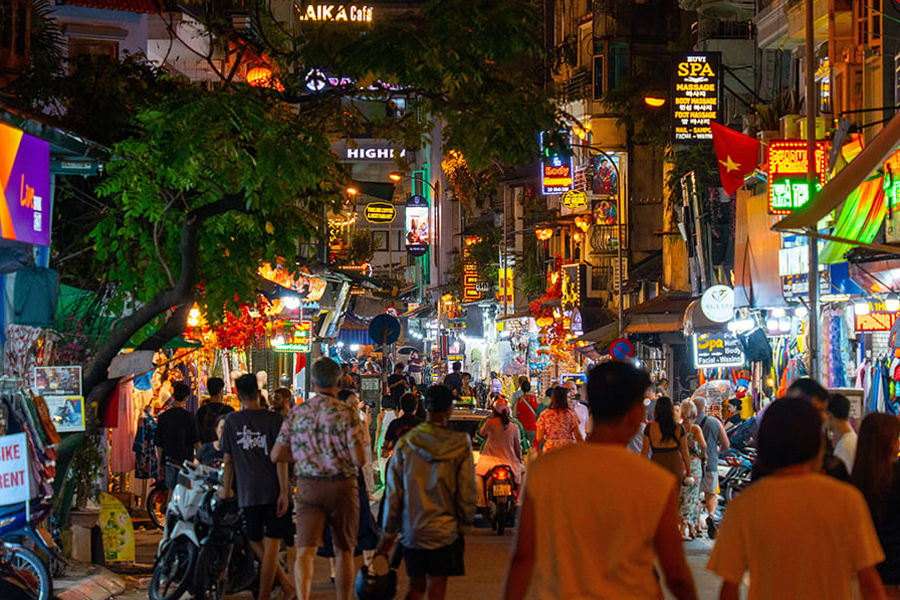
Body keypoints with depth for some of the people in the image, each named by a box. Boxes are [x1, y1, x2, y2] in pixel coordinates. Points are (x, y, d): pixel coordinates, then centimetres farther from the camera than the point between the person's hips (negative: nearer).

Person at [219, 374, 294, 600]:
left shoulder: (232, 421, 3)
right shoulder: (273, 419, -4)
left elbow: (228, 460, 8)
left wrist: (226, 489, 20)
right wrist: (284, 492, -7)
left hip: (247, 493, 2)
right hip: (272, 491, -2)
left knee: (256, 543, 15)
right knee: (271, 546, 3)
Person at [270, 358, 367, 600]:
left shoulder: (296, 413, 3)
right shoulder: (346, 413, -8)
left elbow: (276, 455, 4)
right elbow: (359, 459, -14)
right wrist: (342, 452, 8)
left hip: (307, 487, 2)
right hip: (342, 487, -2)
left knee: (305, 550, -5)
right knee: (343, 550, 12)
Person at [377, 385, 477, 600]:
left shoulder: (405, 443, -2)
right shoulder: (460, 445, -8)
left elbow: (394, 493, 2)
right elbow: (466, 492, -5)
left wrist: (388, 533, 9)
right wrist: (464, 526, 8)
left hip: (410, 531, 3)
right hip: (444, 531, -2)